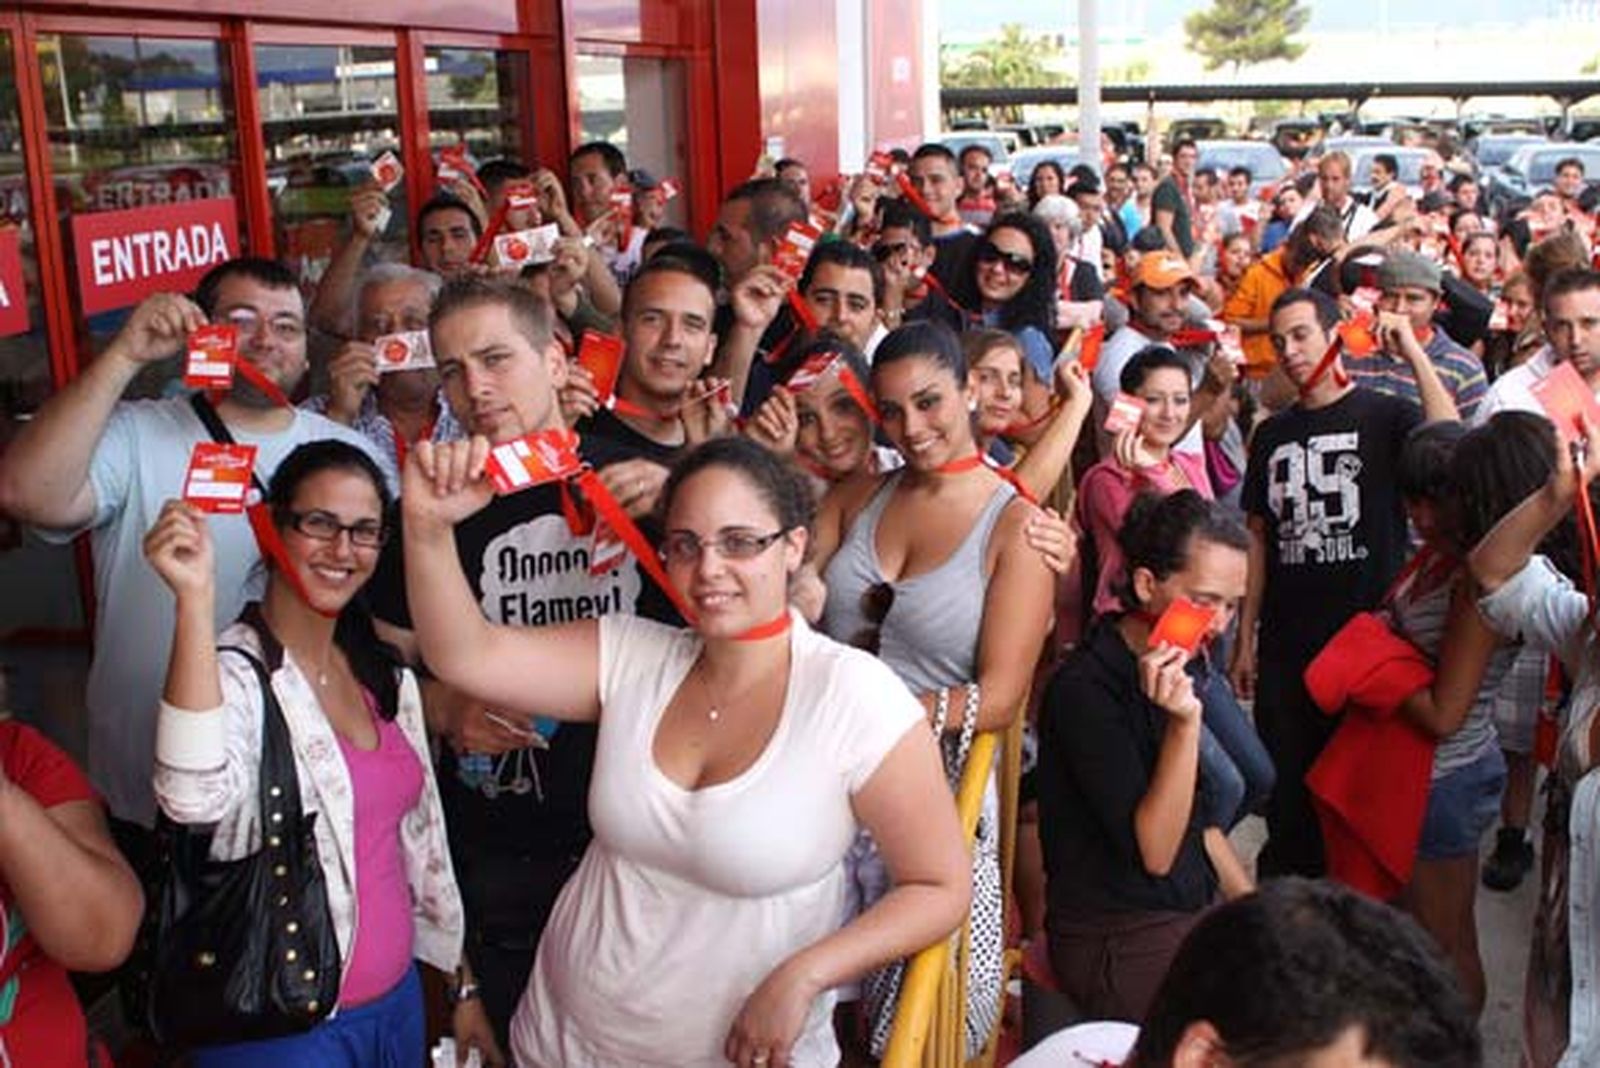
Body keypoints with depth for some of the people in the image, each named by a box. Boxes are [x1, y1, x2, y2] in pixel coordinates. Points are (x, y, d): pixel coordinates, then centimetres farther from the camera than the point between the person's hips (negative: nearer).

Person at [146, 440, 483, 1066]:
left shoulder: (388, 678, 6)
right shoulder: (233, 673, -16)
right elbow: (196, 798, -37)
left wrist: (463, 987, 14)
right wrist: (196, 599, -38)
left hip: (400, 1001, 7)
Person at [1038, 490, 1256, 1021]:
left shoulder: (1165, 671, 8)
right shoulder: (1085, 688, -20)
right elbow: (1153, 852, -22)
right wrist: (1185, 724, -31)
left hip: (1193, 917, 9)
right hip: (1119, 948, -8)